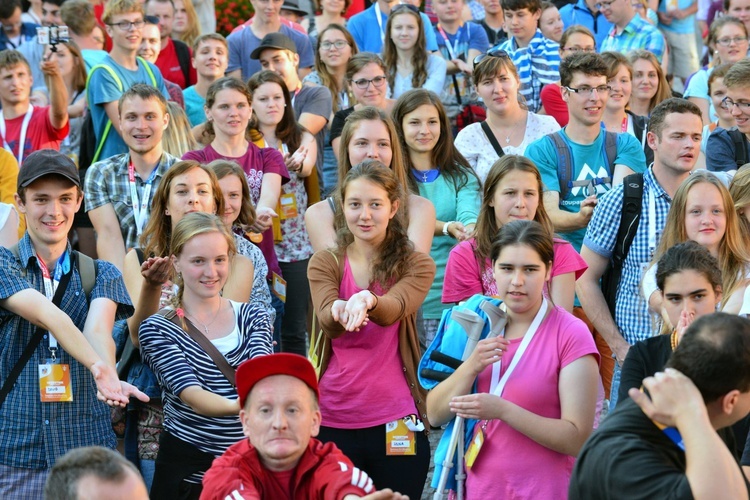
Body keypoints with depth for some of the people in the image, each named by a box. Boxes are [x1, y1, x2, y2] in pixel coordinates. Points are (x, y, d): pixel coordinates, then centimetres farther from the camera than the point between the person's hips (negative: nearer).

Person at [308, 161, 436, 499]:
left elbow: (394, 308, -20)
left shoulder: (417, 266, 2)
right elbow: (326, 319, -16)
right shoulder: (324, 264, 4)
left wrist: (367, 301, -43)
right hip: (333, 419, 1)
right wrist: (340, 311, -40)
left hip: (395, 420, -1)